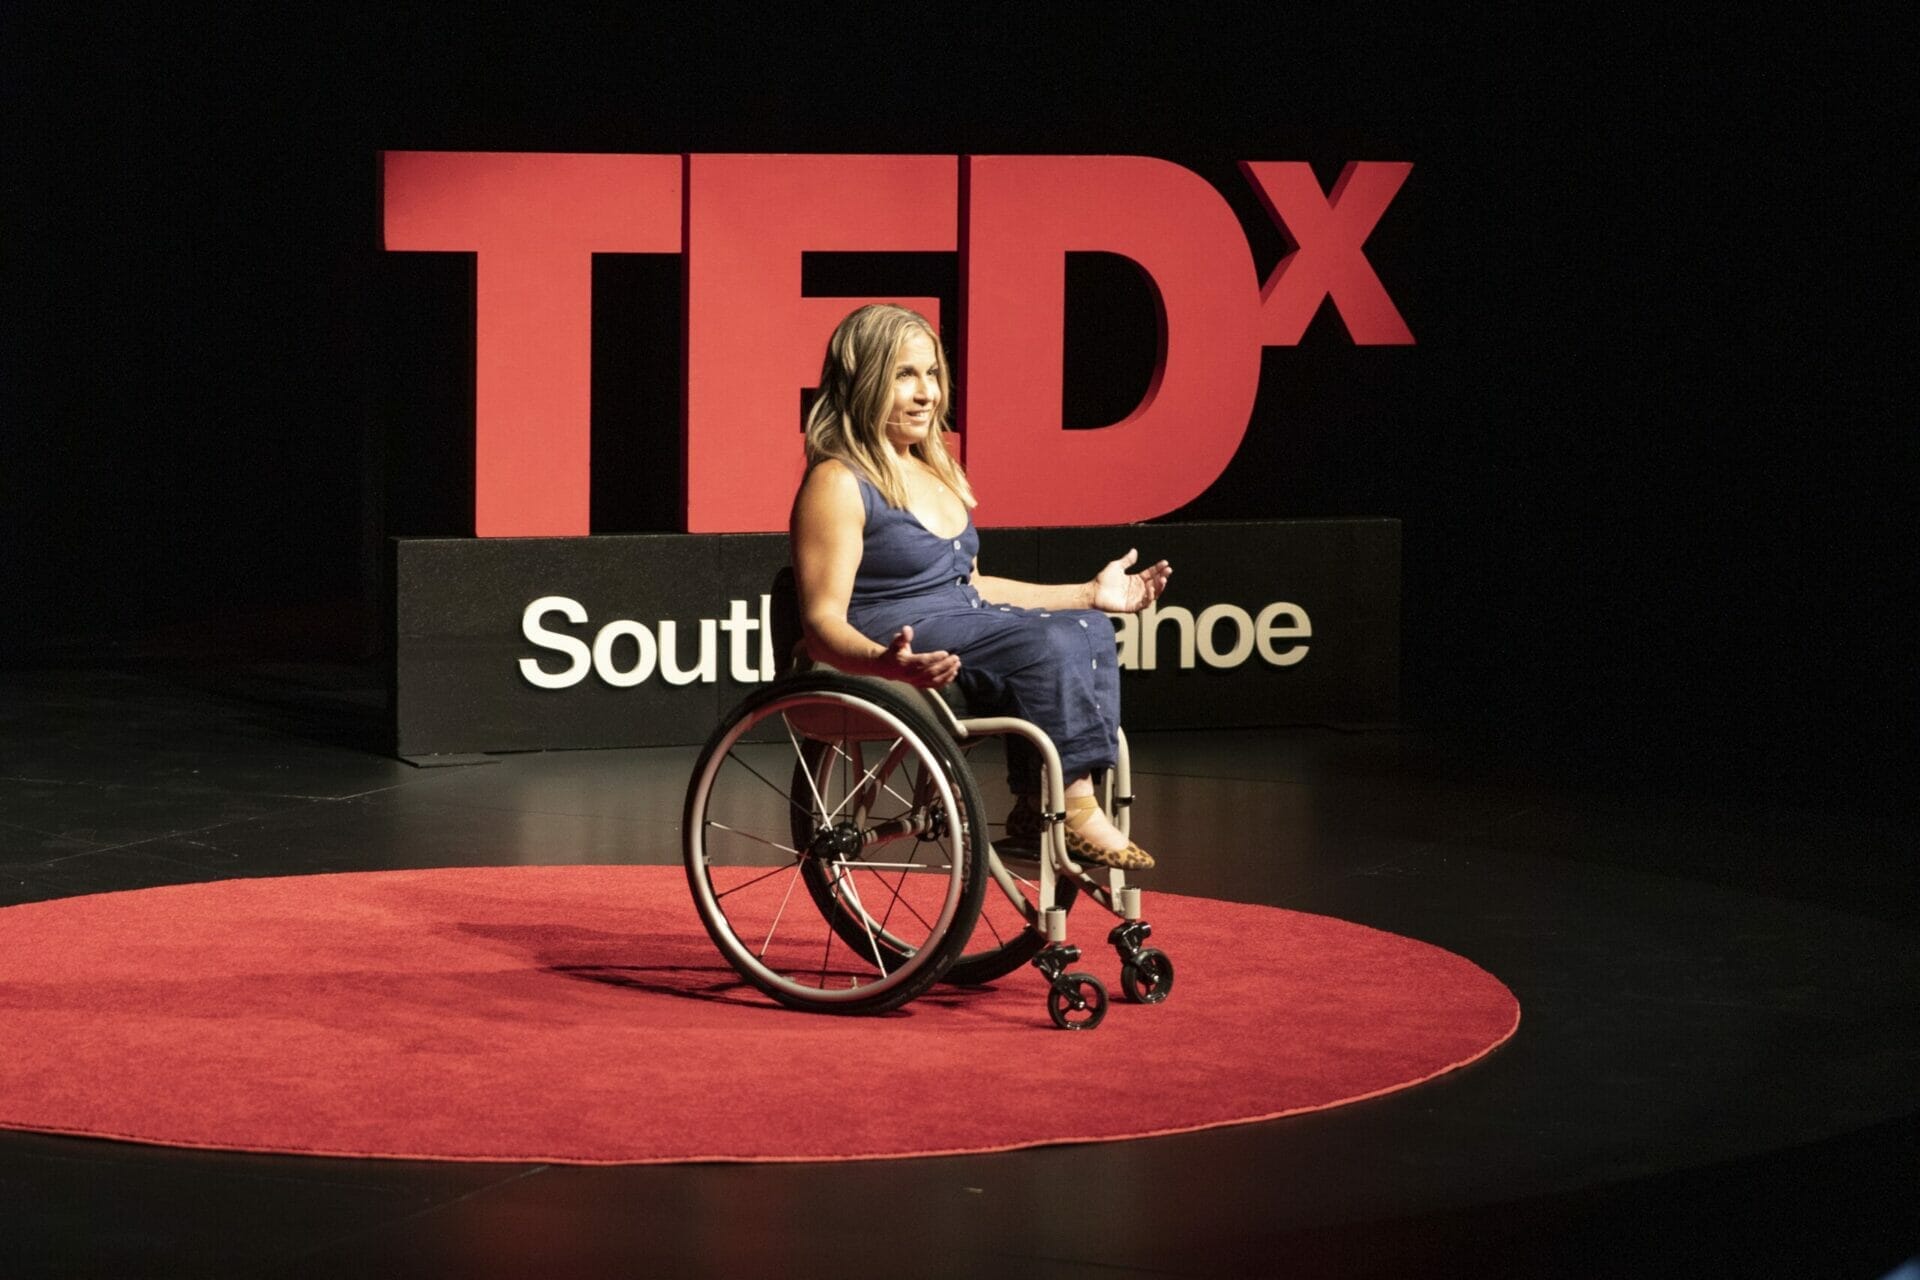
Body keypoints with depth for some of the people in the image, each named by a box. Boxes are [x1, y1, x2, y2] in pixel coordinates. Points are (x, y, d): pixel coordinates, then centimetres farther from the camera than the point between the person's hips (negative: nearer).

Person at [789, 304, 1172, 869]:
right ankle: (1071, 805, -22)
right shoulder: (838, 485, -10)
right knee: (1047, 644, -25)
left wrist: (1090, 594, 24)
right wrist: (887, 665, -39)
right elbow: (823, 623, -17)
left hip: (964, 631, 9)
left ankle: (1039, 804, -19)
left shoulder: (939, 476, 20)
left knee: (1087, 630, -11)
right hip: (898, 645, -9)